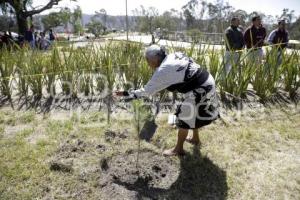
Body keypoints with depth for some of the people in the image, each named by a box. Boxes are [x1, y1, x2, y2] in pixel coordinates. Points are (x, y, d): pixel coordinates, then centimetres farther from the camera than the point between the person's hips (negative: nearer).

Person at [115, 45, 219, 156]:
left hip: (201, 89, -9)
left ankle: (178, 149, 21)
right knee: (193, 115, 26)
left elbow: (146, 91, -15)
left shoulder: (163, 70, -19)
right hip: (206, 82, 9)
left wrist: (125, 93, -8)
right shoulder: (174, 56, 4)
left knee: (184, 118, 4)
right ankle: (195, 138, 46)